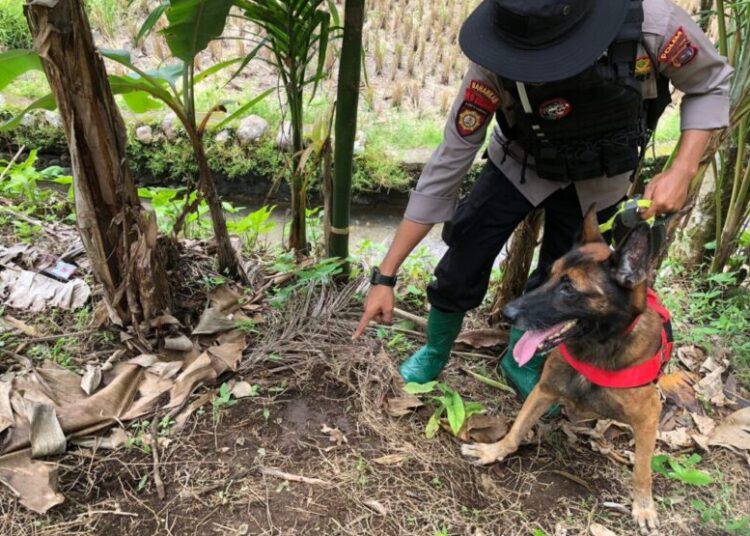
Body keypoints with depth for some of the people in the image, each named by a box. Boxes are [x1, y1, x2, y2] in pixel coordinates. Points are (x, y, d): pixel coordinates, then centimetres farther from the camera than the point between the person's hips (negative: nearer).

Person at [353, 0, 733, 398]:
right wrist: (385, 275, -29)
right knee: (464, 257, -9)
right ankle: (435, 352, 20)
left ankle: (521, 362, 35)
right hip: (521, 164, -1)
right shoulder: (495, 67, -35)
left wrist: (682, 171, -30)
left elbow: (710, 84, -14)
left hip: (598, 178, 1)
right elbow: (448, 164, -30)